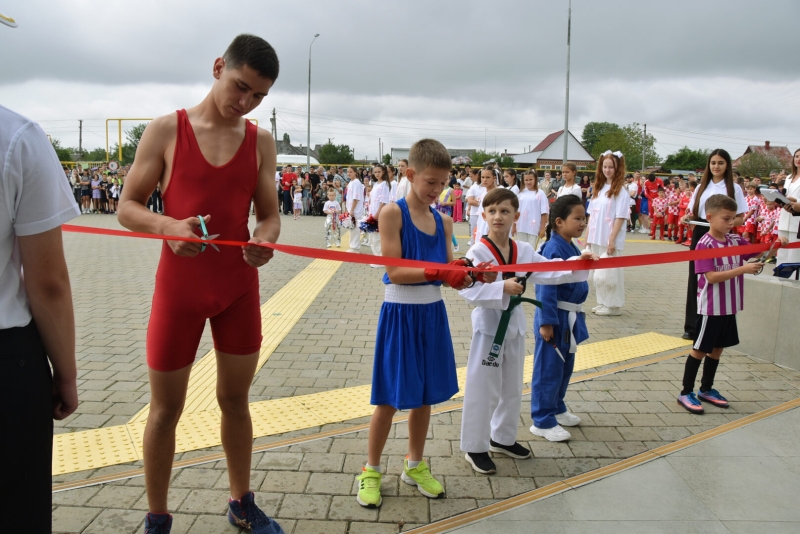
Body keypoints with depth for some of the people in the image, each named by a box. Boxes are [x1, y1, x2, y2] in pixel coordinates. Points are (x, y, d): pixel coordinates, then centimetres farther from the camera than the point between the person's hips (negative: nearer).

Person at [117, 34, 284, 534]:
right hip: (179, 286, -2)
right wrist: (168, 225, -25)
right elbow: (128, 207, -4)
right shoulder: (166, 130, -5)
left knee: (236, 398, 14)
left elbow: (269, 214, 4)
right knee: (166, 407, 7)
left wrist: (265, 241, -19)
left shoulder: (261, 141, 3)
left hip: (240, 286, 3)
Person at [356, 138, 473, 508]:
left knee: (426, 394, 15)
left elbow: (448, 272, 4)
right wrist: (438, 272, -28)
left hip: (432, 313, 6)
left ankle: (414, 465, 34)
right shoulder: (393, 213, -11)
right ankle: (371, 470, 23)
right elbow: (395, 272, -18)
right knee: (390, 398, 4)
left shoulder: (444, 221, 6)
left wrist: (465, 274, -17)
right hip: (400, 314, -5)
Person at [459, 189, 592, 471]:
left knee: (512, 388, 19)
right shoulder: (478, 252, -16)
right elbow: (468, 290, -24)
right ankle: (475, 447, 18)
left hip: (515, 324, 7)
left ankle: (503, 438, 38)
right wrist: (502, 288, -33)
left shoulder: (523, 251, 2)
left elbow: (549, 271, -1)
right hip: (489, 325, -6)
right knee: (482, 390, 2)